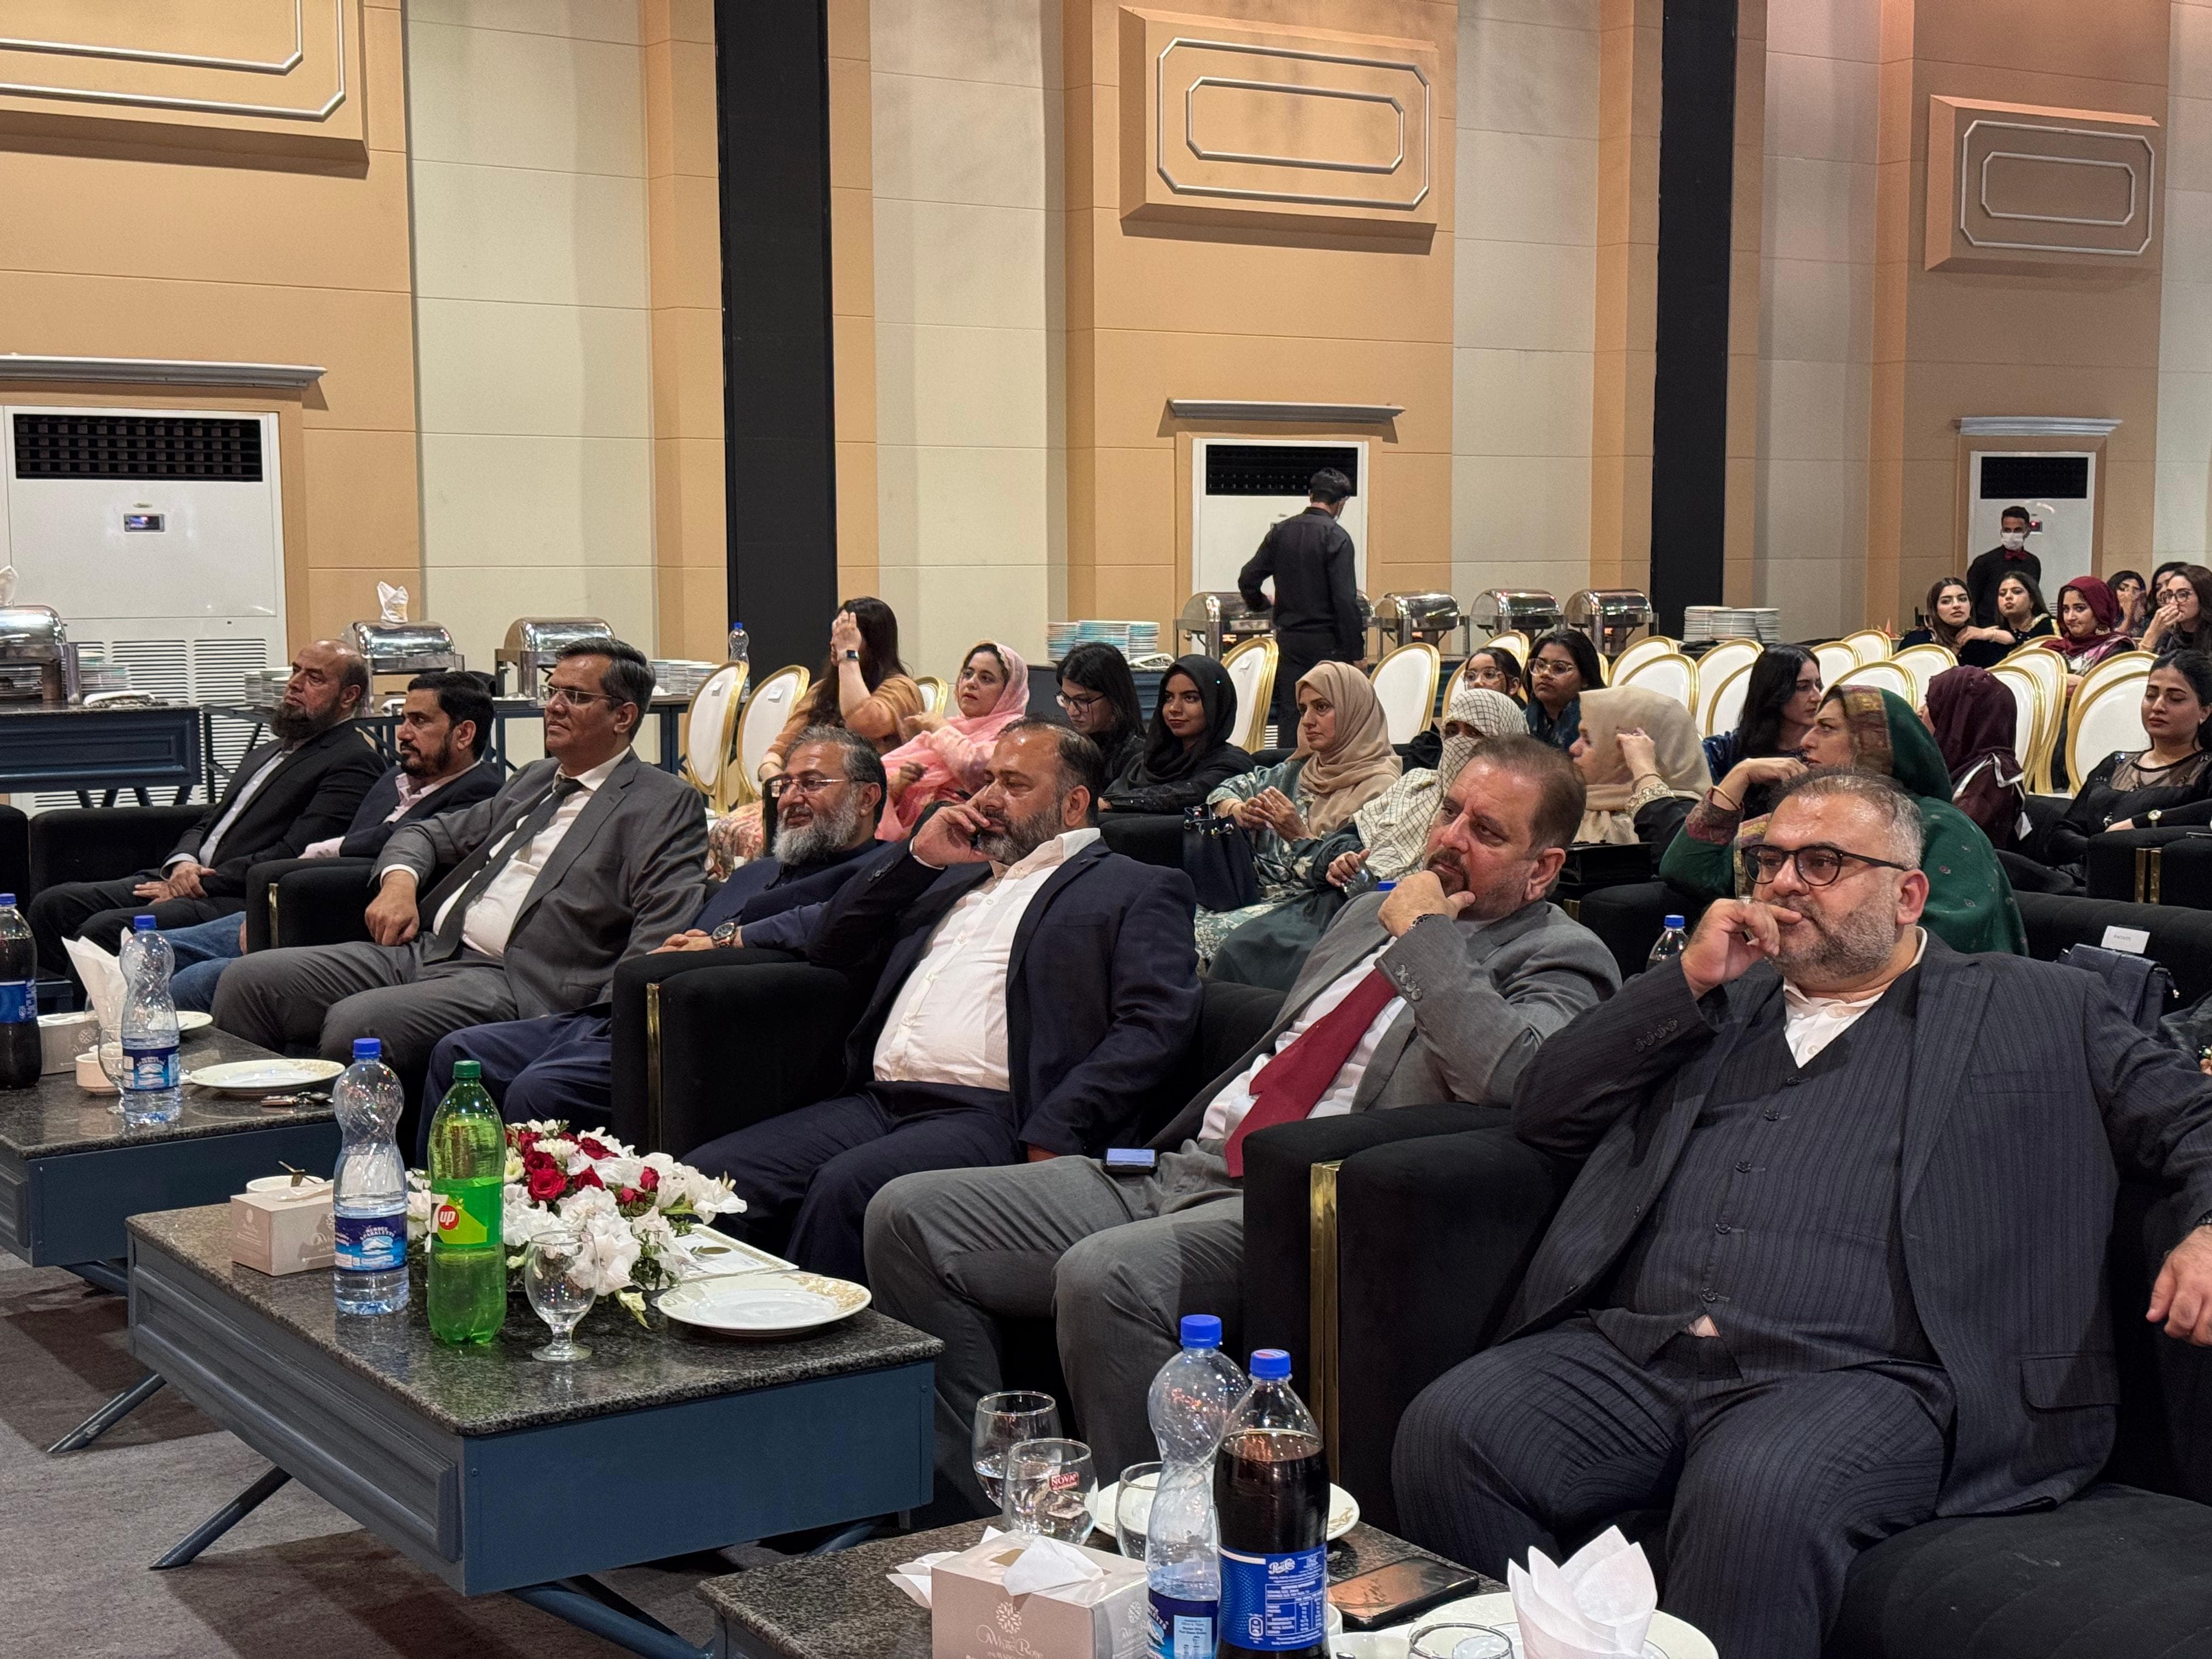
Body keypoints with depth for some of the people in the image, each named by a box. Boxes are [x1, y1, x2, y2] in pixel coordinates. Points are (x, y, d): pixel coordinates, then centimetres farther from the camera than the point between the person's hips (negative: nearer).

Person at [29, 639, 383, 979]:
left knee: (105, 930, -27)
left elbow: (293, 856, -14)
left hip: (236, 903, -9)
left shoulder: (354, 763, -4)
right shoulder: (264, 754, 27)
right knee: (53, 904, -7)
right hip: (188, 879, 9)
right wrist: (182, 864, 0)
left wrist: (200, 883, -13)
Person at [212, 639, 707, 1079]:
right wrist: (398, 879, 9)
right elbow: (430, 834, 34)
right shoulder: (534, 779, 25)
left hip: (512, 983, -8)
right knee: (248, 981, -5)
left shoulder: (666, 804, 1)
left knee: (355, 1024, -32)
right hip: (425, 951, 8)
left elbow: (663, 935, -11)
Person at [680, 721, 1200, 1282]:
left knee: (844, 1186, -33)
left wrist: (1051, 1141, -18)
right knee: (707, 1175, -15)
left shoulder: (1138, 891, 9)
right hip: (877, 1104, 7)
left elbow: (1155, 1024, -6)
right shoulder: (955, 876, 29)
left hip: (994, 1117, -6)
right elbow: (829, 950, 29)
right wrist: (917, 857, 15)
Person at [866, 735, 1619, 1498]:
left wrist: (1423, 938, -11)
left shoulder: (1561, 960, 0)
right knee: (908, 1216, -5)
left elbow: (1512, 1077, -23)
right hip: (1177, 1169, 8)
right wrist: (1169, 1144, 19)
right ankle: (984, 1529, -1)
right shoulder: (1371, 913, 23)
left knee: (1107, 1275, -37)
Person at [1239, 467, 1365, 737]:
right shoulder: (1336, 537, -12)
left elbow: (1247, 580, 6)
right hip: (1327, 642, -5)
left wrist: (1263, 604, 27)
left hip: (1289, 639, 5)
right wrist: (1357, 651, -11)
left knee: (1289, 716, 7)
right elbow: (1345, 599, -16)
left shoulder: (1281, 532, 5)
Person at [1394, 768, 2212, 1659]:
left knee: (1757, 1494, -38)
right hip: (1633, 1351, 4)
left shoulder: (2038, 1008, 18)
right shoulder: (1720, 1001, 26)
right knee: (1448, 1428, -24)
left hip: (1856, 1376, -4)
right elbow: (1543, 1109, 19)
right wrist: (1690, 979, 9)